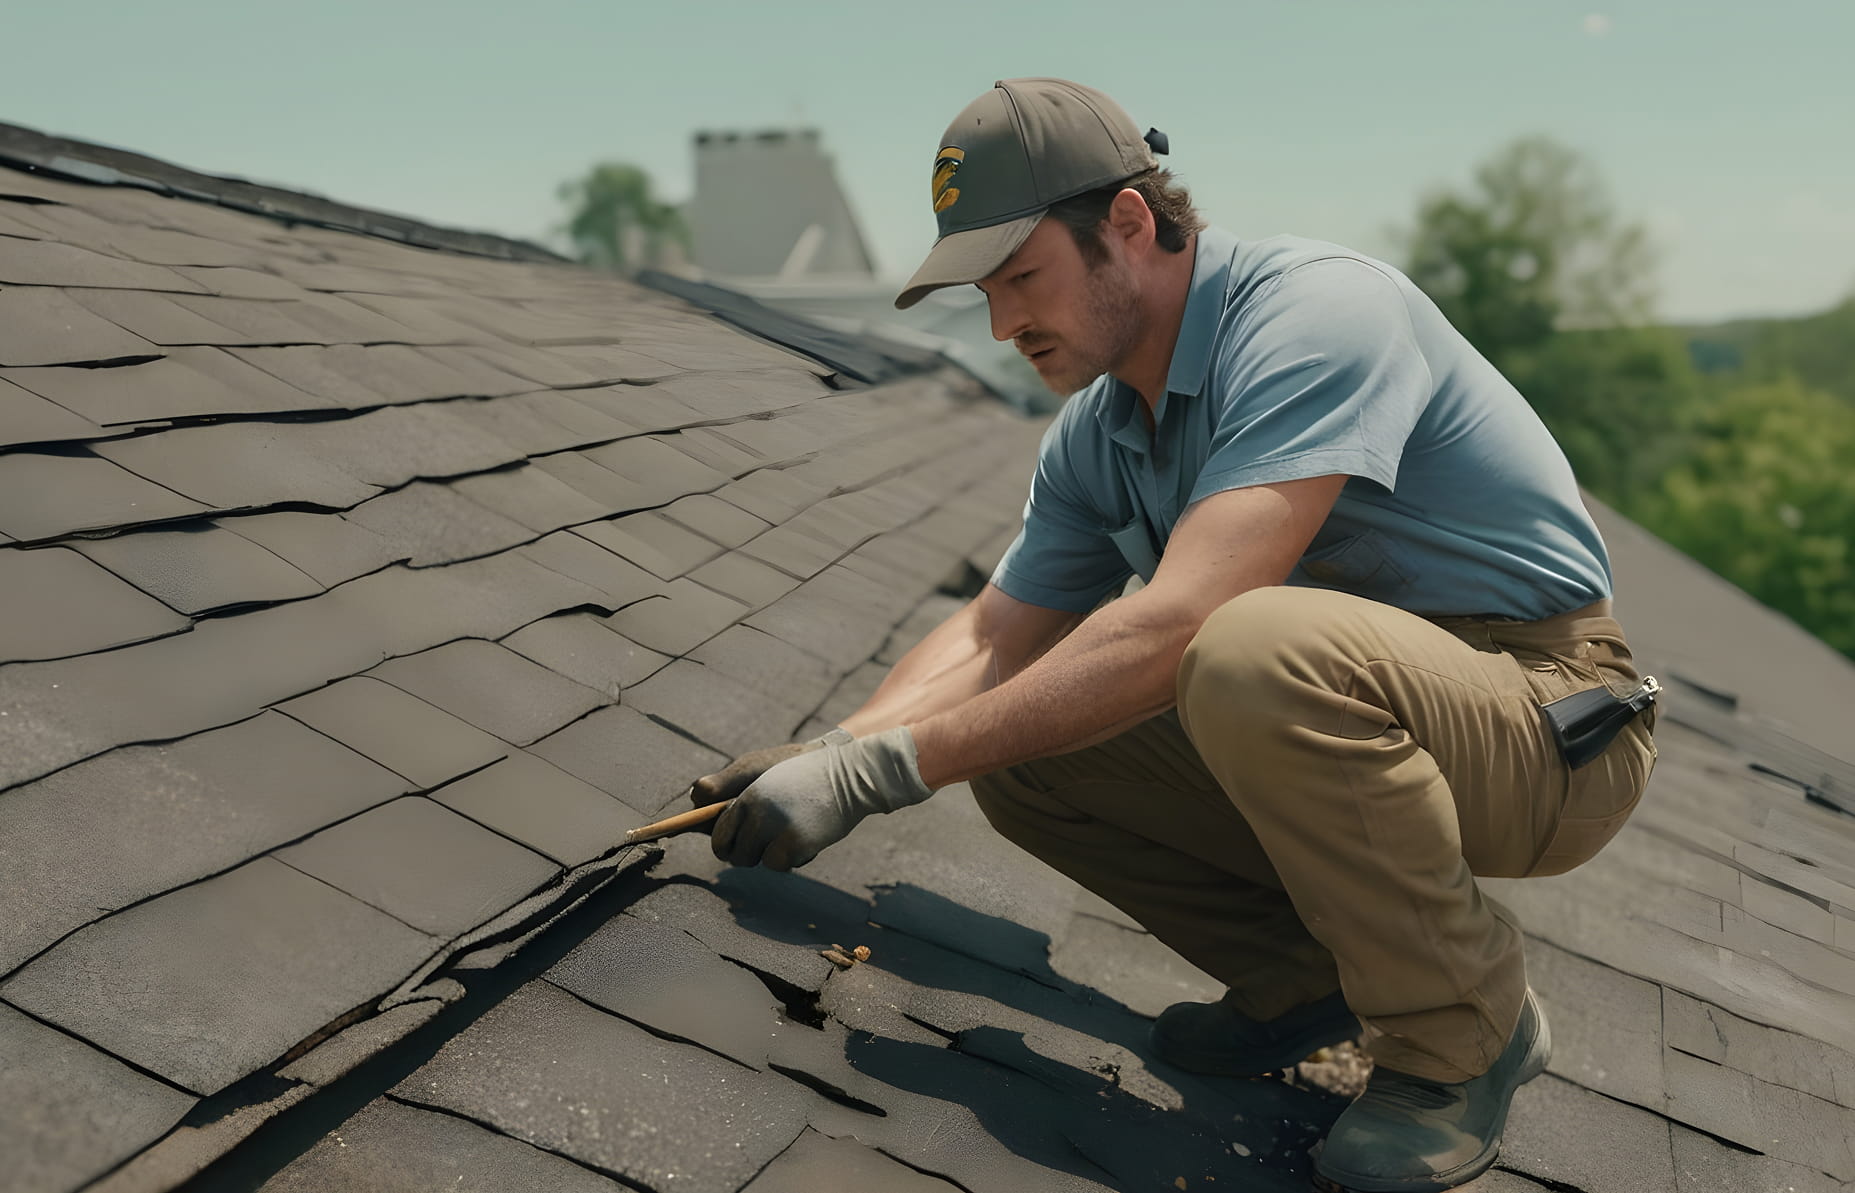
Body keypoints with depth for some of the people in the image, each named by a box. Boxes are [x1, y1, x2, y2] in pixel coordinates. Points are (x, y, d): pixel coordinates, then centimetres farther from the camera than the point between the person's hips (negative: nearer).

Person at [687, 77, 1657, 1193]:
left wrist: (876, 774, -30)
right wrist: (830, 751, -8)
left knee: (1254, 652, -37)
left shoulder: (1317, 308, -23)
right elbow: (995, 637, 11)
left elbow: (1174, 626, -33)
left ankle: (1465, 1033, -12)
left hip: (1555, 723, -7)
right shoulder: (1094, 436, 4)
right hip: (1341, 724, 7)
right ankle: (1305, 975, 9)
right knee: (1018, 740, -6)